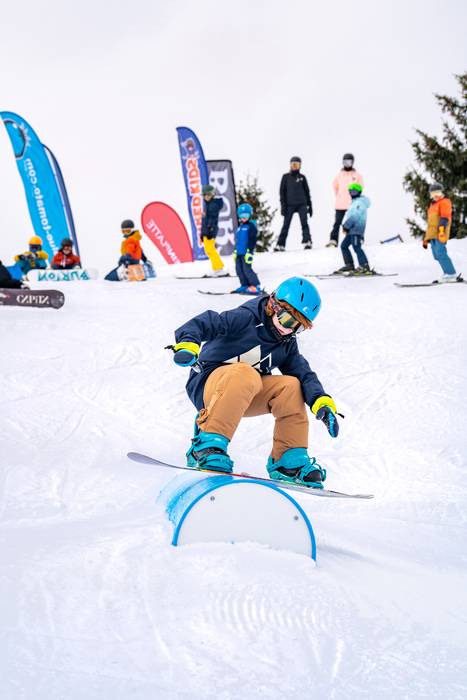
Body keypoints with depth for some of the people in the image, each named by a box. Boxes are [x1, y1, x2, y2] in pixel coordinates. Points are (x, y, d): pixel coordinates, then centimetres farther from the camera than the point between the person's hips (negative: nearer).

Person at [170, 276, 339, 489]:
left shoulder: (287, 344, 10)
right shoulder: (246, 318, -12)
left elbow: (303, 373, -1)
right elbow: (207, 322, -24)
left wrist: (321, 402, -21)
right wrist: (188, 343, -46)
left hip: (246, 395, 7)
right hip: (207, 384, -7)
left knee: (290, 386, -13)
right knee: (244, 373, -38)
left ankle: (289, 463, -8)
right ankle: (206, 447, -43)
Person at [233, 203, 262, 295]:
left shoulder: (251, 226, -5)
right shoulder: (239, 227, 19)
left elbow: (253, 240, -12)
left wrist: (249, 251, -18)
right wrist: (235, 251, 23)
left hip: (246, 252, -8)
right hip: (239, 253, 8)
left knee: (247, 269, -12)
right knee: (239, 269, 6)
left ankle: (256, 286, -8)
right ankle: (245, 285, 14)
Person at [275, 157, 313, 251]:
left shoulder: (302, 177, 10)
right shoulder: (286, 177, 6)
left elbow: (307, 192, 14)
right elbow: (282, 191, 5)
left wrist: (309, 205, 11)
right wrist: (283, 205, -4)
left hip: (302, 204, 1)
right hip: (290, 205, -1)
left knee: (304, 223, -12)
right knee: (286, 225, 0)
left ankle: (307, 242, -15)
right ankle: (280, 244, 4)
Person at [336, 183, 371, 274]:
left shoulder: (360, 202, -10)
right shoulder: (355, 202, 23)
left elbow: (354, 216, -19)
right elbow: (349, 215, 23)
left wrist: (346, 226, -16)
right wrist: (345, 225, 10)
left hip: (357, 229, -11)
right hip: (352, 230, 11)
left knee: (356, 247, -16)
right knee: (344, 245, 12)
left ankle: (364, 266, -21)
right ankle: (349, 265, 15)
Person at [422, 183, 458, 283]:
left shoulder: (445, 202, 0)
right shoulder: (432, 205, 26)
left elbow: (445, 218, -14)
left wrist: (441, 227, -29)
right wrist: (426, 237, 28)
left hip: (440, 233, -9)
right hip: (432, 234, 9)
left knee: (441, 254, -16)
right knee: (437, 255, 4)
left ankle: (451, 274, -14)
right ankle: (448, 272, 8)